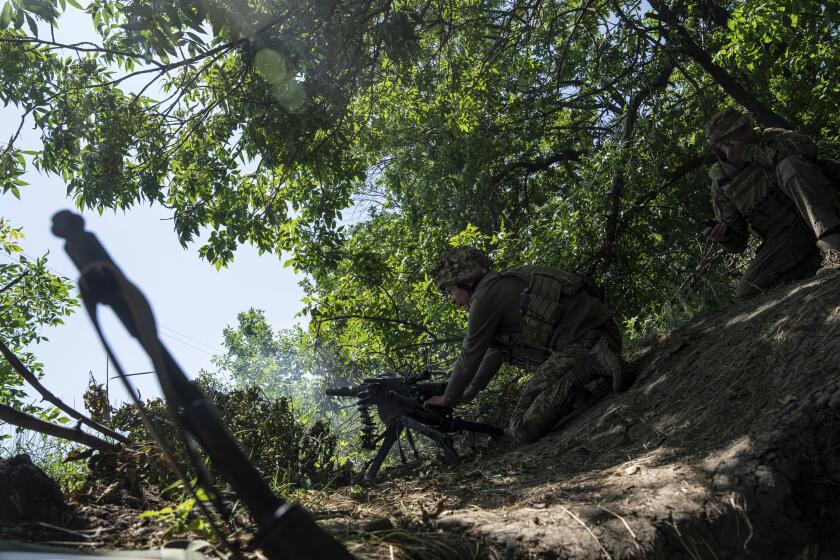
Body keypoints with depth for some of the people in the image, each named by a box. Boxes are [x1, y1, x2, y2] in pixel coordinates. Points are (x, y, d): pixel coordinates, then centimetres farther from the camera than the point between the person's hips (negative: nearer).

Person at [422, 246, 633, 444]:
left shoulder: (485, 295, -4)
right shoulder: (504, 285, 25)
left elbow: (470, 356, 2)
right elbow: (495, 350, 34)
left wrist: (448, 399, 17)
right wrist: (471, 391, 41)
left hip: (578, 343, -10)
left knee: (523, 429, -12)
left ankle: (591, 365, -18)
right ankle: (599, 359, 10)